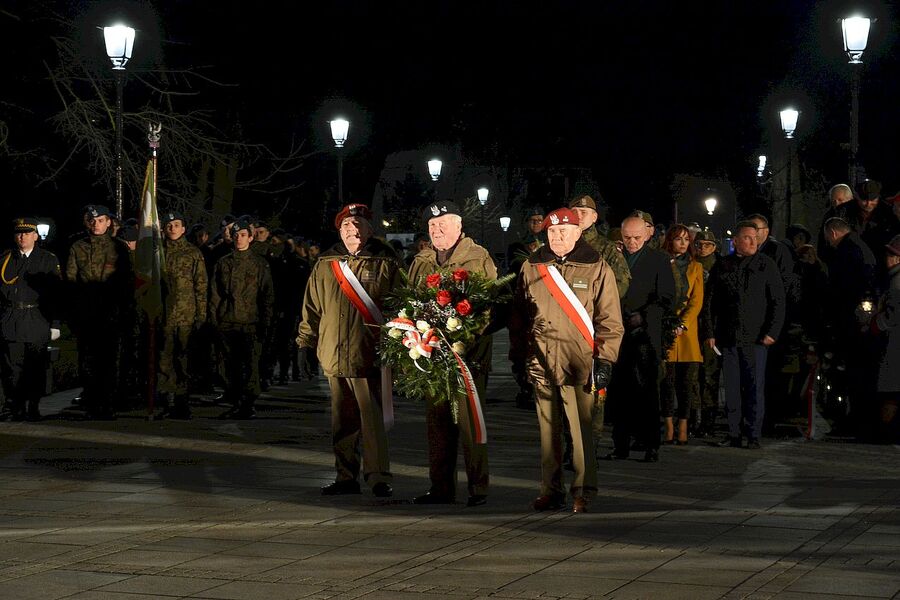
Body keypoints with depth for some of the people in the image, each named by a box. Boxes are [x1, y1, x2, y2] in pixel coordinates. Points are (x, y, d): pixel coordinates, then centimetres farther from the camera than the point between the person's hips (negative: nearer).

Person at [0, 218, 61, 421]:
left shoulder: (48, 260, 8)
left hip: (37, 319, -1)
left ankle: (33, 407, 10)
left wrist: (55, 324, 0)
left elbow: (56, 294, 5)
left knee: (36, 366, 2)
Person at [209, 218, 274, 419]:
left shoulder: (260, 263, 5)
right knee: (231, 365, 5)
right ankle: (235, 404, 12)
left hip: (250, 322, -3)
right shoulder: (223, 263, 12)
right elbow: (215, 293, 13)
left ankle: (248, 404, -5)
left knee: (250, 364, -8)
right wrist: (214, 317, 4)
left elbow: (267, 295, 3)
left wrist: (265, 322, -4)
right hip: (227, 322, 3)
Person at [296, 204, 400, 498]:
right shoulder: (325, 265, 14)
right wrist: (306, 342, 14)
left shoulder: (386, 263, 2)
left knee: (373, 418, -6)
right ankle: (346, 476, 16)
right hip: (334, 356, 4)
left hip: (369, 356, -4)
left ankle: (379, 477, -1)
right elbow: (312, 306, 18)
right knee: (342, 421, 9)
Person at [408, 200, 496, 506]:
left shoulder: (479, 258, 1)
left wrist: (475, 346, -15)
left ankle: (478, 487, 1)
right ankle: (441, 487, 14)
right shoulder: (421, 262, 16)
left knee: (469, 420, -5)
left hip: (468, 354, -5)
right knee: (437, 421, 7)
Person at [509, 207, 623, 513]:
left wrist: (605, 359, -5)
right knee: (547, 428, 7)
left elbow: (610, 320, 1)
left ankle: (583, 491, 1)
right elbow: (519, 314, 18)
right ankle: (550, 490, 14)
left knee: (582, 428, -7)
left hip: (579, 361, -3)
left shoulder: (597, 269, 3)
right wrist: (519, 352, 14)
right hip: (541, 360, 3)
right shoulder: (532, 267, 12)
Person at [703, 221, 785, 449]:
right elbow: (710, 302, 11)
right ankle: (734, 434, 12)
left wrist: (772, 332, -6)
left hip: (755, 337, -2)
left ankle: (754, 436, 3)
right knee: (731, 388, 5)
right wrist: (710, 332, 3)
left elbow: (778, 301, 2)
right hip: (728, 336, 2)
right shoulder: (722, 266, 8)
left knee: (755, 387, -2)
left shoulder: (766, 265, 3)